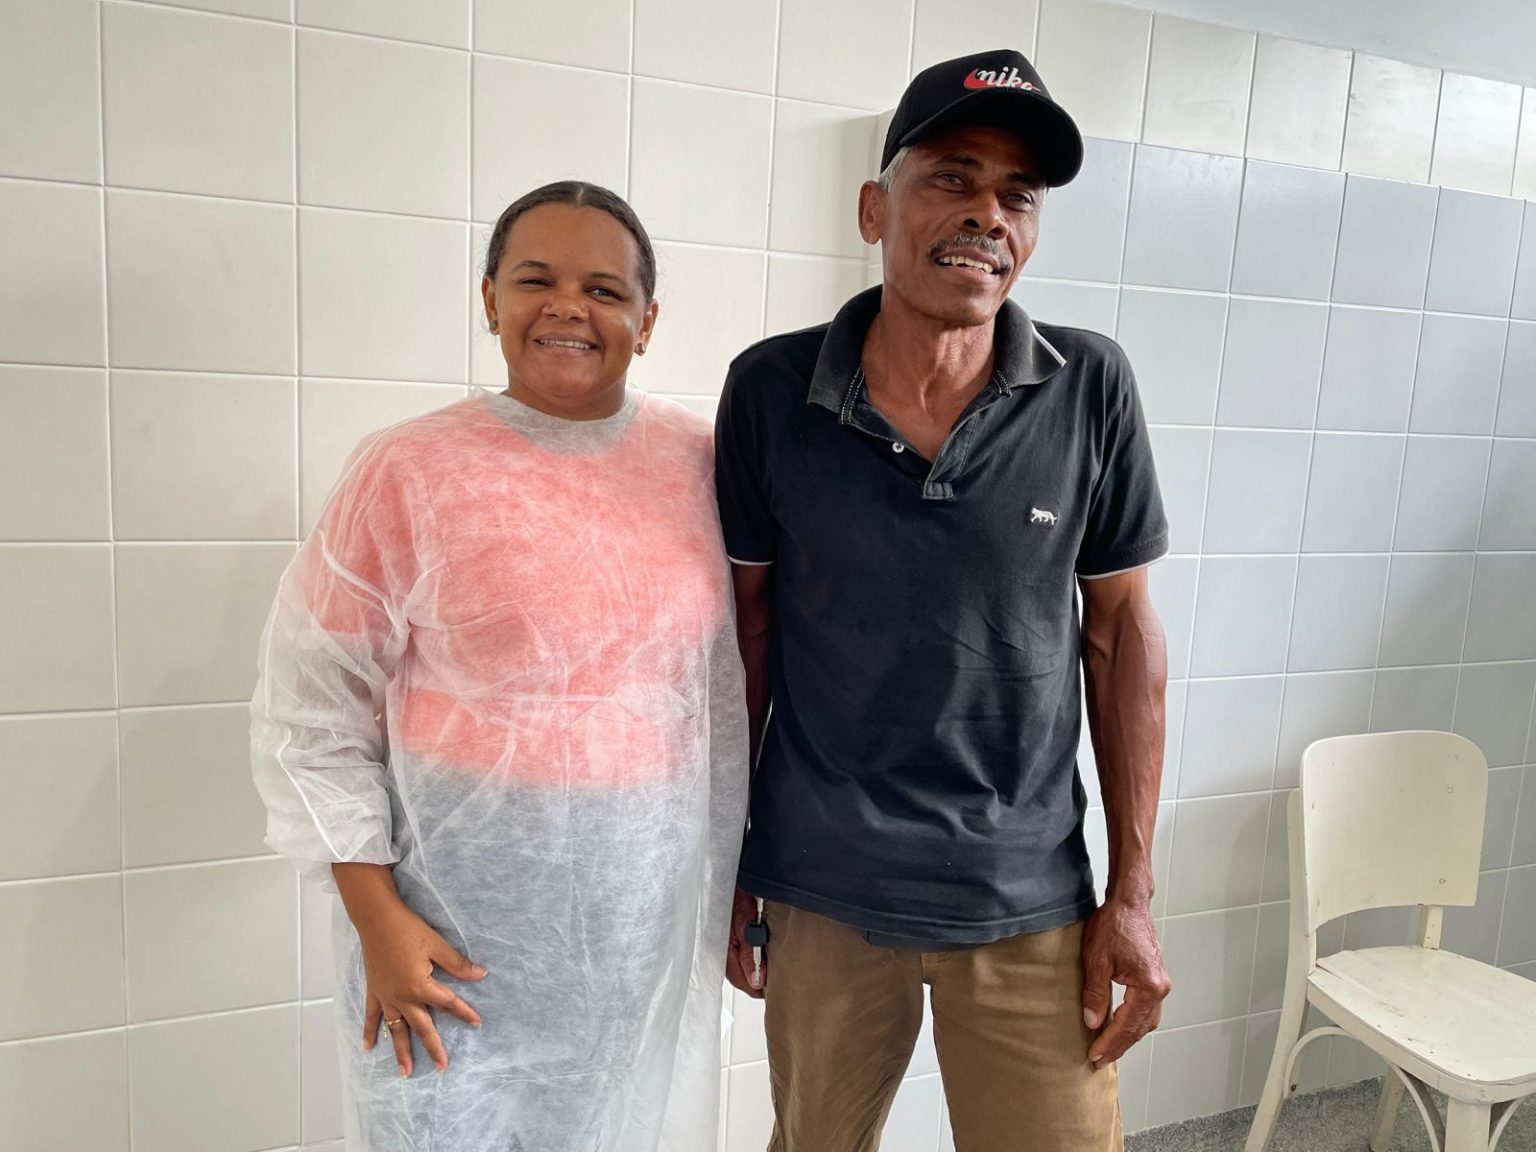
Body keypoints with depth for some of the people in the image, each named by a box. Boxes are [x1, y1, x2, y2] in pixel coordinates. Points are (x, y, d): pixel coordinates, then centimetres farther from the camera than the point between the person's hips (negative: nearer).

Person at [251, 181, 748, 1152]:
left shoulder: (698, 458, -1)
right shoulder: (406, 474, -10)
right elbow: (312, 717, -6)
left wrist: (735, 871, 11)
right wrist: (379, 921, -8)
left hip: (655, 923, 3)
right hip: (459, 935, -2)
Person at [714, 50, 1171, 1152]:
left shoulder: (1091, 387, -7)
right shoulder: (772, 389, -8)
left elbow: (1122, 631, -1)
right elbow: (746, 625, 0)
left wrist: (1134, 893, 0)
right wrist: (725, 862, 4)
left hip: (1030, 903, 0)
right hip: (819, 894, 1)